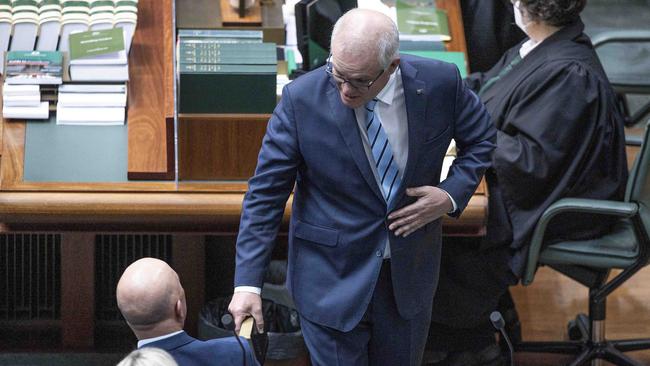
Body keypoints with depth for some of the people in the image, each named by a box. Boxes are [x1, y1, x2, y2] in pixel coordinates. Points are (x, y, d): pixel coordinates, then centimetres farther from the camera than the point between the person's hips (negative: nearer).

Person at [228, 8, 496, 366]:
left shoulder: (439, 83, -15)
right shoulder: (302, 98, -19)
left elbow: (480, 138, 6)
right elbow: (265, 192, -13)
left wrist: (452, 194, -12)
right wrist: (248, 283, -17)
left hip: (410, 273, 3)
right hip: (332, 278, -2)